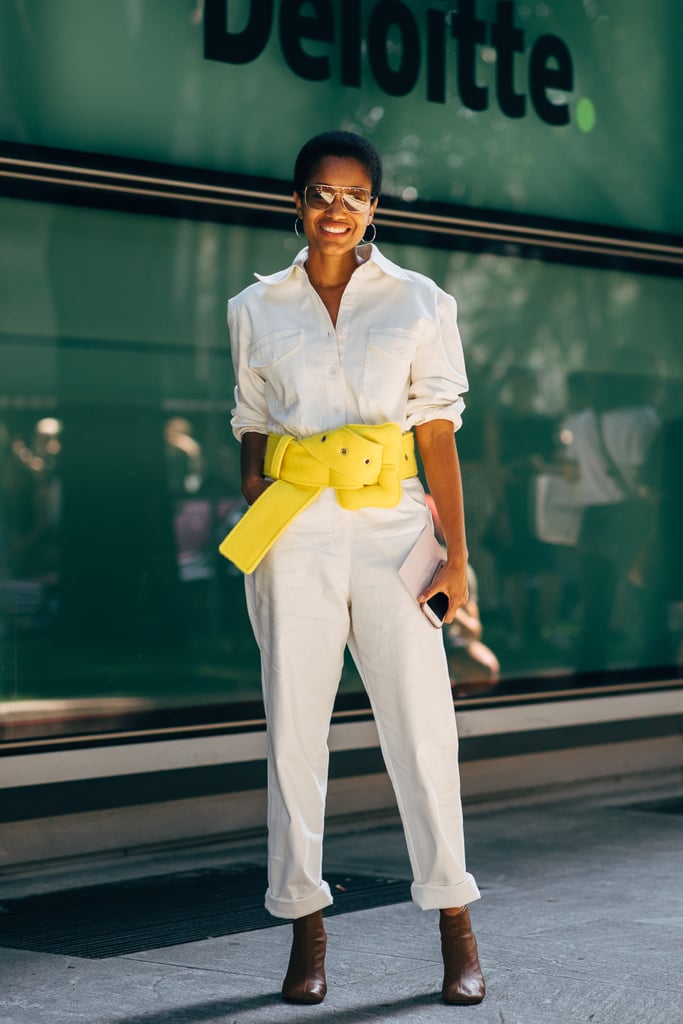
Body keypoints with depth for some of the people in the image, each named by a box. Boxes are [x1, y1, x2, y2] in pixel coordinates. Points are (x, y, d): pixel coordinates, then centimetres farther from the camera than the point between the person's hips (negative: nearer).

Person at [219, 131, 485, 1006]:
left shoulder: (420, 303, 7)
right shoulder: (256, 310, 10)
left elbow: (438, 433, 4)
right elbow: (251, 435, 13)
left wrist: (456, 554, -1)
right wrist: (252, 541, 7)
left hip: (390, 526, -1)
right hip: (295, 532, 1)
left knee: (422, 724, -4)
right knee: (294, 728, 2)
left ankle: (456, 925, 8)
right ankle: (305, 926, 12)